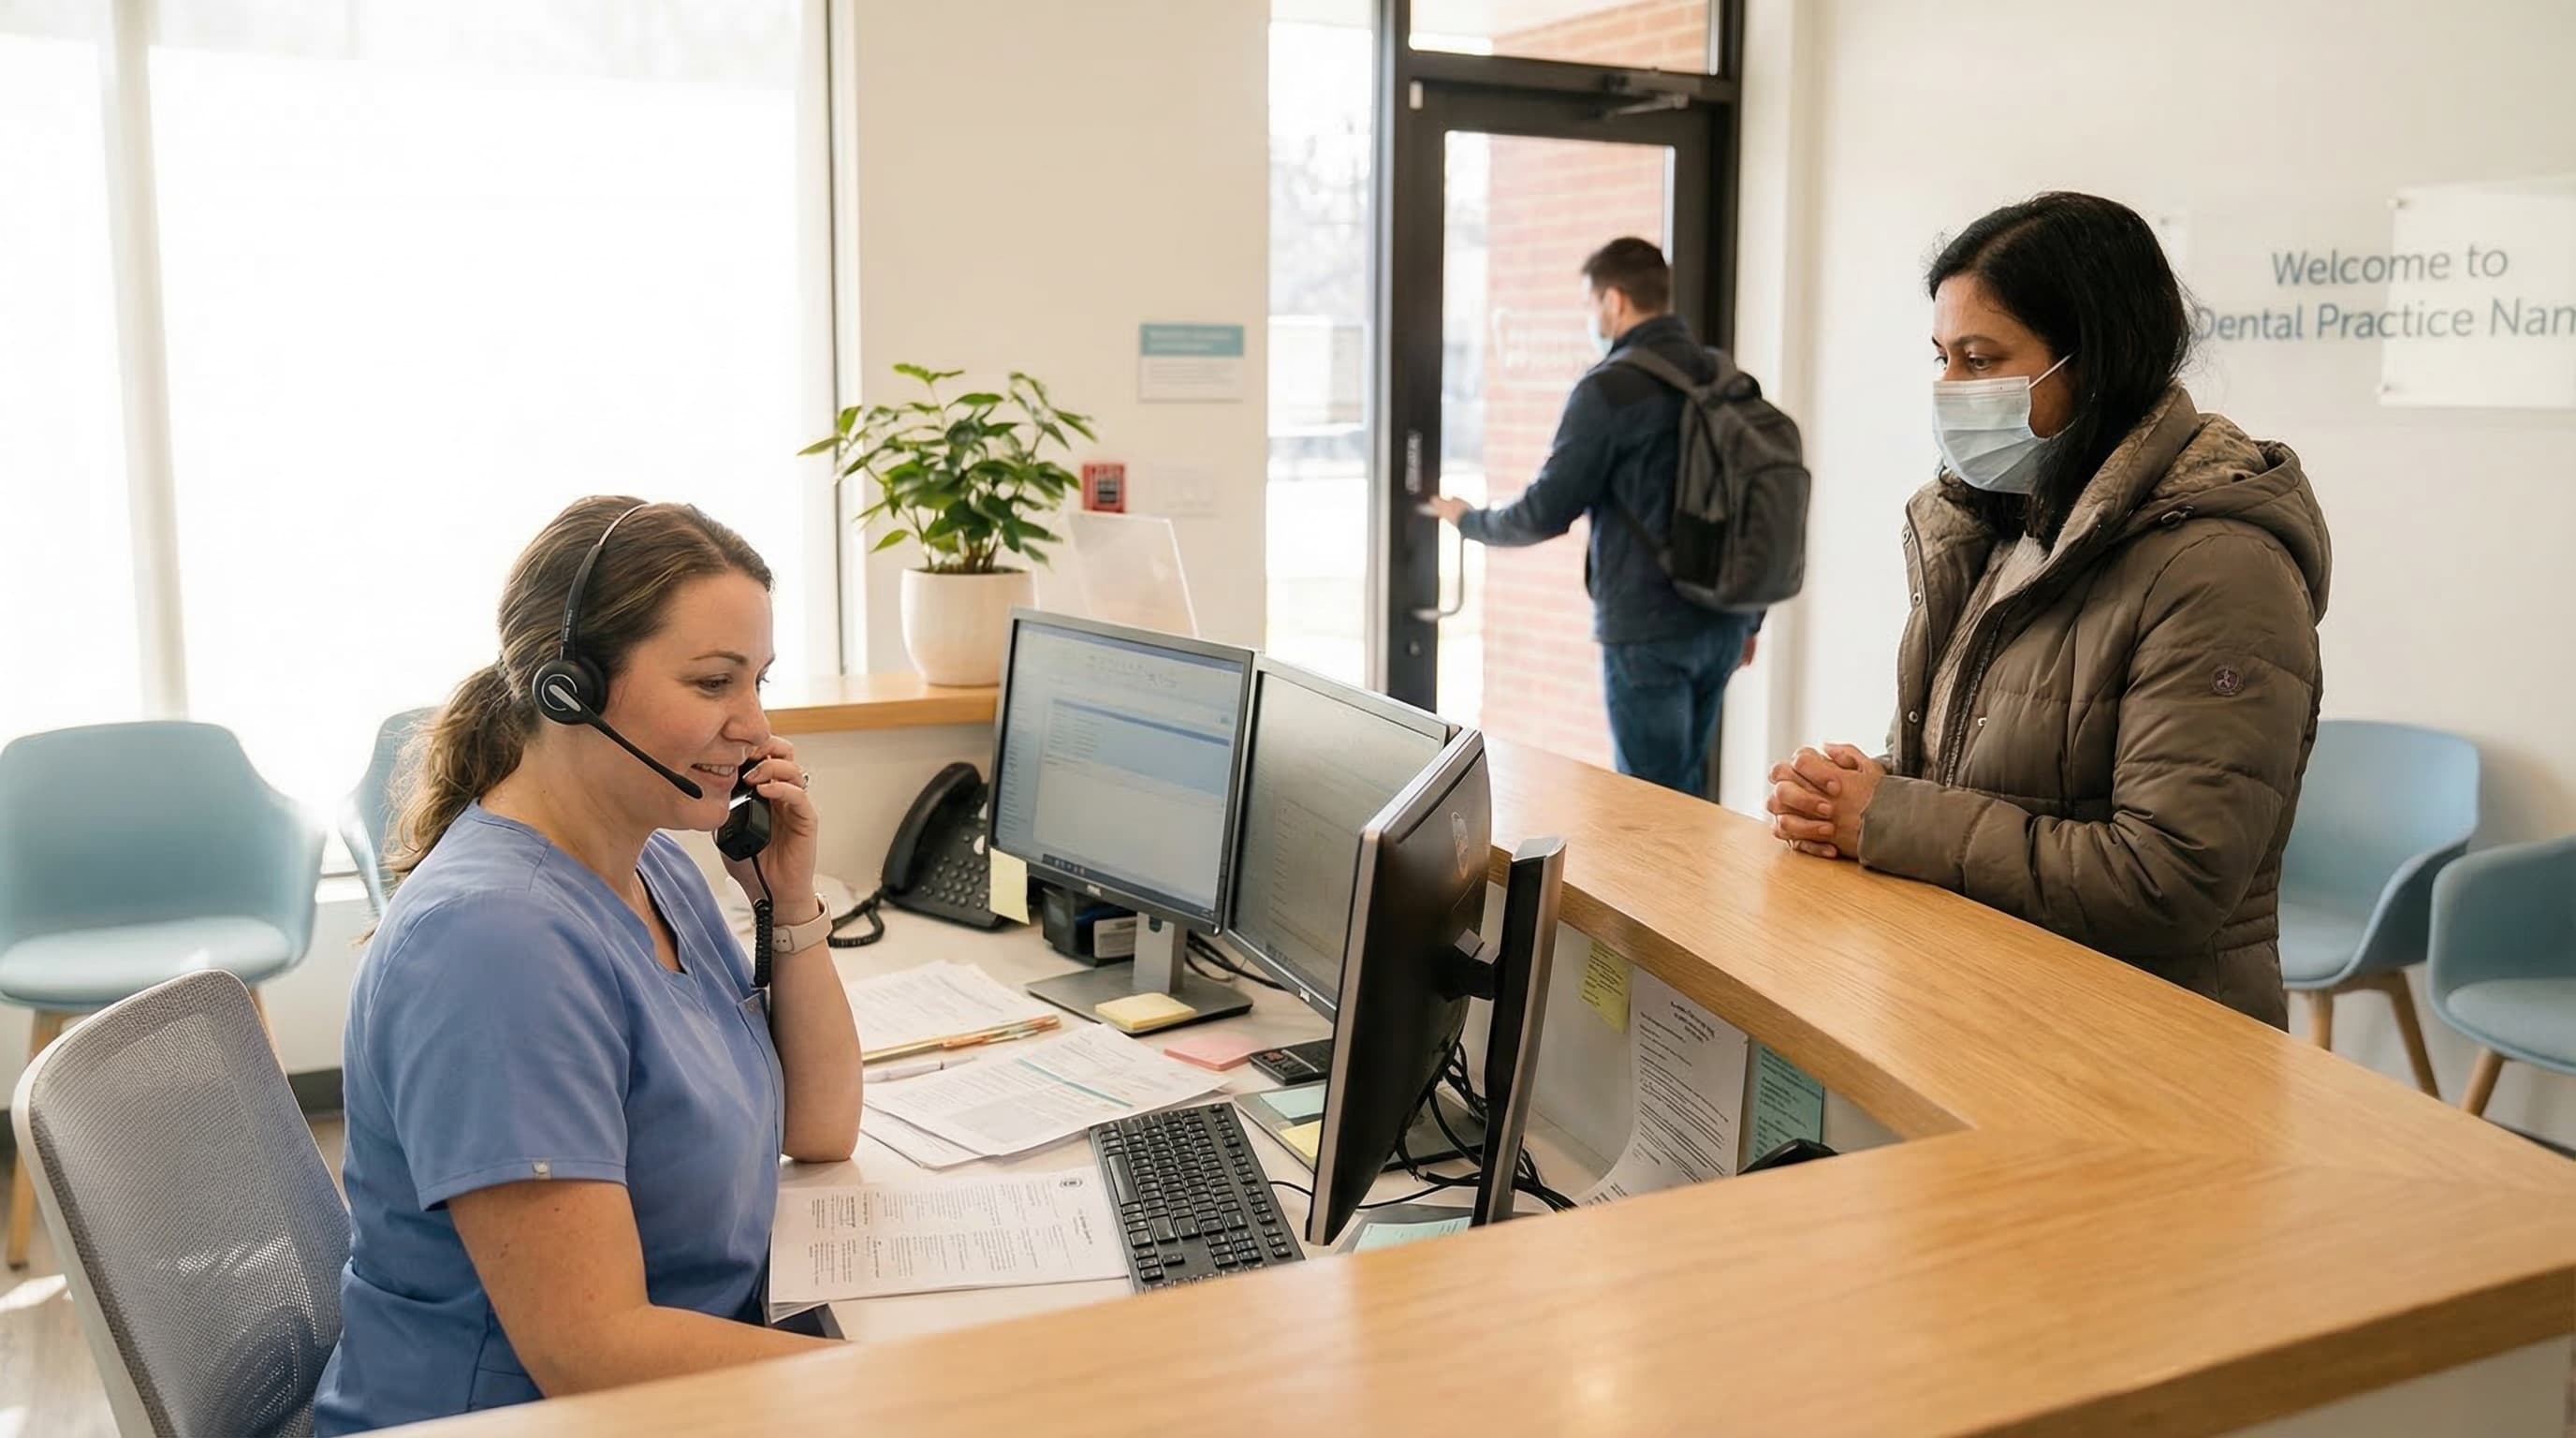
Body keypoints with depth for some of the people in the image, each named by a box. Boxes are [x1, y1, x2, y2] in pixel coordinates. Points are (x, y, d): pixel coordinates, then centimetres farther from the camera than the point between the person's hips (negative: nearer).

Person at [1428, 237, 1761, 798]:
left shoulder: (1610, 388, -13)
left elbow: (1546, 513, -12)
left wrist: (1469, 520, 8)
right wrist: (1750, 619, 20)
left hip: (1648, 631, -7)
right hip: (1721, 625, 7)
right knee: (1689, 789, 19)